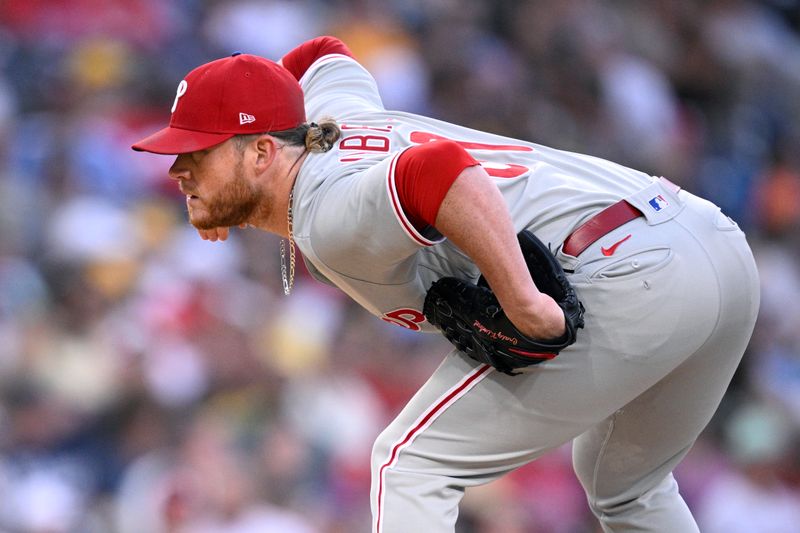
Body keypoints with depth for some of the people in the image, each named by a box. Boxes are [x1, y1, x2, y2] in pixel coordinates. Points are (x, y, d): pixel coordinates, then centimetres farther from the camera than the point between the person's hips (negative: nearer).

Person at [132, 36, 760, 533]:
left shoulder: (328, 220, -12)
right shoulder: (328, 117, 16)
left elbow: (440, 170, -32)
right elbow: (326, 54, 40)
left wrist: (523, 305, -30)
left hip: (625, 278, -10)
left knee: (412, 462, -4)